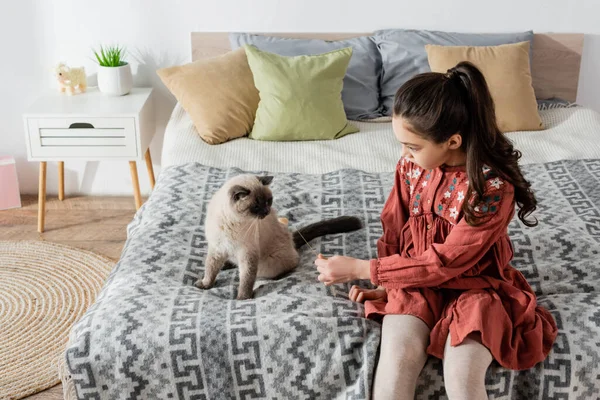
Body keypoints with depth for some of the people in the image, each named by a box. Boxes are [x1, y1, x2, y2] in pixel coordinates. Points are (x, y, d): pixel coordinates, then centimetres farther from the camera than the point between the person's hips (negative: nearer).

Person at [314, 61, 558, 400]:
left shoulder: (494, 186, -25)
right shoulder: (411, 165, -9)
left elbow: (444, 263, -22)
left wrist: (360, 269, -19)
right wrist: (384, 282, -4)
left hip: (473, 283, -3)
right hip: (415, 277, 3)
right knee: (397, 356, -26)